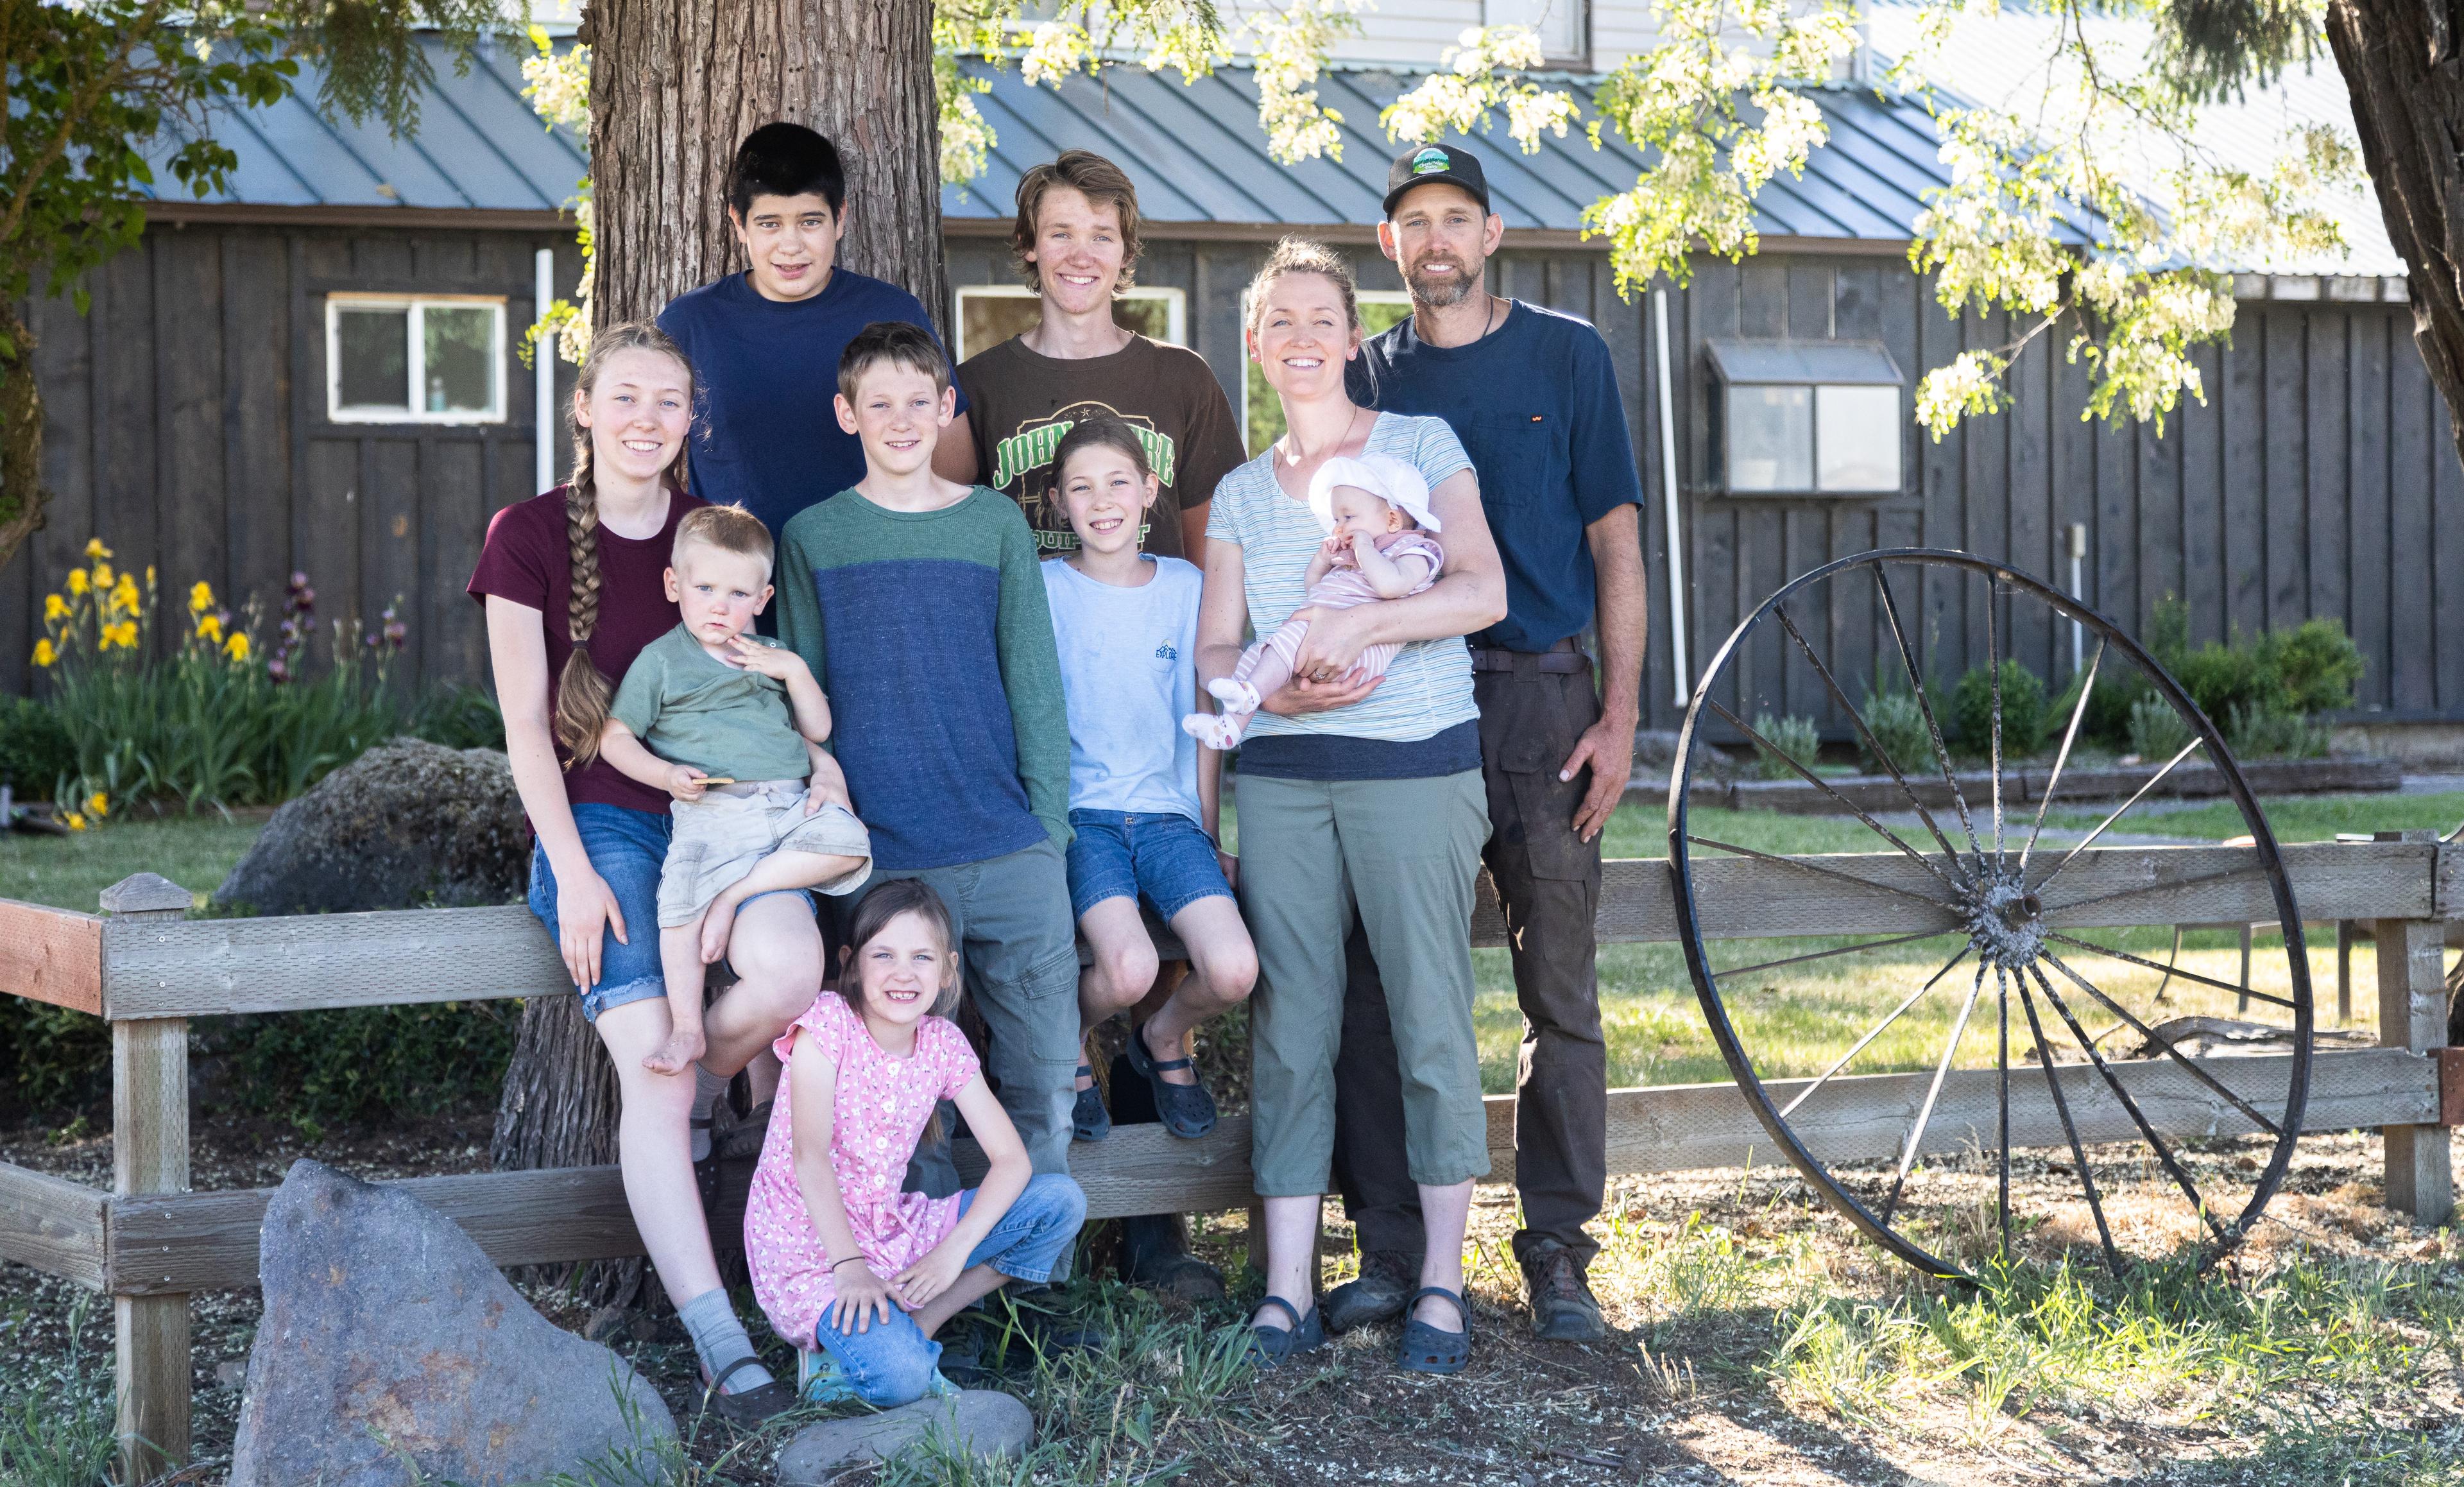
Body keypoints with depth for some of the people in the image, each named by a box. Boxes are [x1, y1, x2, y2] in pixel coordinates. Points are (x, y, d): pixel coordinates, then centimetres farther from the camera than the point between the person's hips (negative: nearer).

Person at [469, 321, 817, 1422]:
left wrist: (818, 758, -5)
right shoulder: (530, 535, 0)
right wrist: (573, 872, -11)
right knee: (654, 1072, -21)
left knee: (792, 967, -31)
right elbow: (527, 726, -2)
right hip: (598, 822, -3)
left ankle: (691, 1086, 4)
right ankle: (719, 1342, -19)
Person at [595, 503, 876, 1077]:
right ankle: (686, 1027, -22)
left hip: (789, 802, 4)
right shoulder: (662, 660, 9)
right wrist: (665, 775, -10)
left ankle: (735, 892, -19)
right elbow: (614, 737, 7)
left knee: (848, 843, -24)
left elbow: (818, 730, 20)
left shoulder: (768, 657, 22)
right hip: (711, 809, -4)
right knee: (683, 899, -28)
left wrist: (795, 670, 5)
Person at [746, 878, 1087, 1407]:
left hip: (890, 1231, 7)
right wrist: (850, 1266, -28)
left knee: (1062, 1201, -7)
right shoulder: (828, 1022, -12)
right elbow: (809, 1153, -19)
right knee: (898, 1377, -33)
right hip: (809, 1250, -7)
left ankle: (911, 1332, -7)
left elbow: (1010, 1160, -1)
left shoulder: (943, 1044, 2)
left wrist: (956, 1250, -17)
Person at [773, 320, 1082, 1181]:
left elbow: (1034, 680, 9)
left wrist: (1049, 818, 3)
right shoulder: (812, 538, 7)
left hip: (1012, 850, 1)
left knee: (1044, 1076, 2)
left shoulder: (996, 524, 9)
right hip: (882, 856, -1)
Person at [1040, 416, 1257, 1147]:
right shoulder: (1043, 587, 1)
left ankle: (1164, 1039, 15)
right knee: (1128, 970, -29)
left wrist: (1208, 833, 11)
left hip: (1169, 812, 3)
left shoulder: (1186, 586, 9)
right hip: (1079, 811, -3)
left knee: (1233, 972, -21)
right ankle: (1066, 1038, 7)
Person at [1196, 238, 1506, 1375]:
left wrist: (1357, 624, -21)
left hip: (1415, 766, -3)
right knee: (1287, 1026, 1)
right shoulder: (1240, 493, 15)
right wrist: (1276, 690, -13)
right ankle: (1288, 1289, 4)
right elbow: (1214, 652, 9)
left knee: (1431, 1017, -3)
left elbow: (1483, 591, -9)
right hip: (1282, 776, 4)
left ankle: (1441, 1284, 5)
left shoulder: (1419, 445, 4)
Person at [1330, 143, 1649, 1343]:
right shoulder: (1364, 377, 12)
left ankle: (1558, 1247, 8)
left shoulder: (1566, 356, 7)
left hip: (1543, 699, -1)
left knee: (1561, 989, 0)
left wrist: (1620, 714, -3)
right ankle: (1389, 1248, 6)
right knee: (1381, 987, -2)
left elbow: (1614, 540, 5)